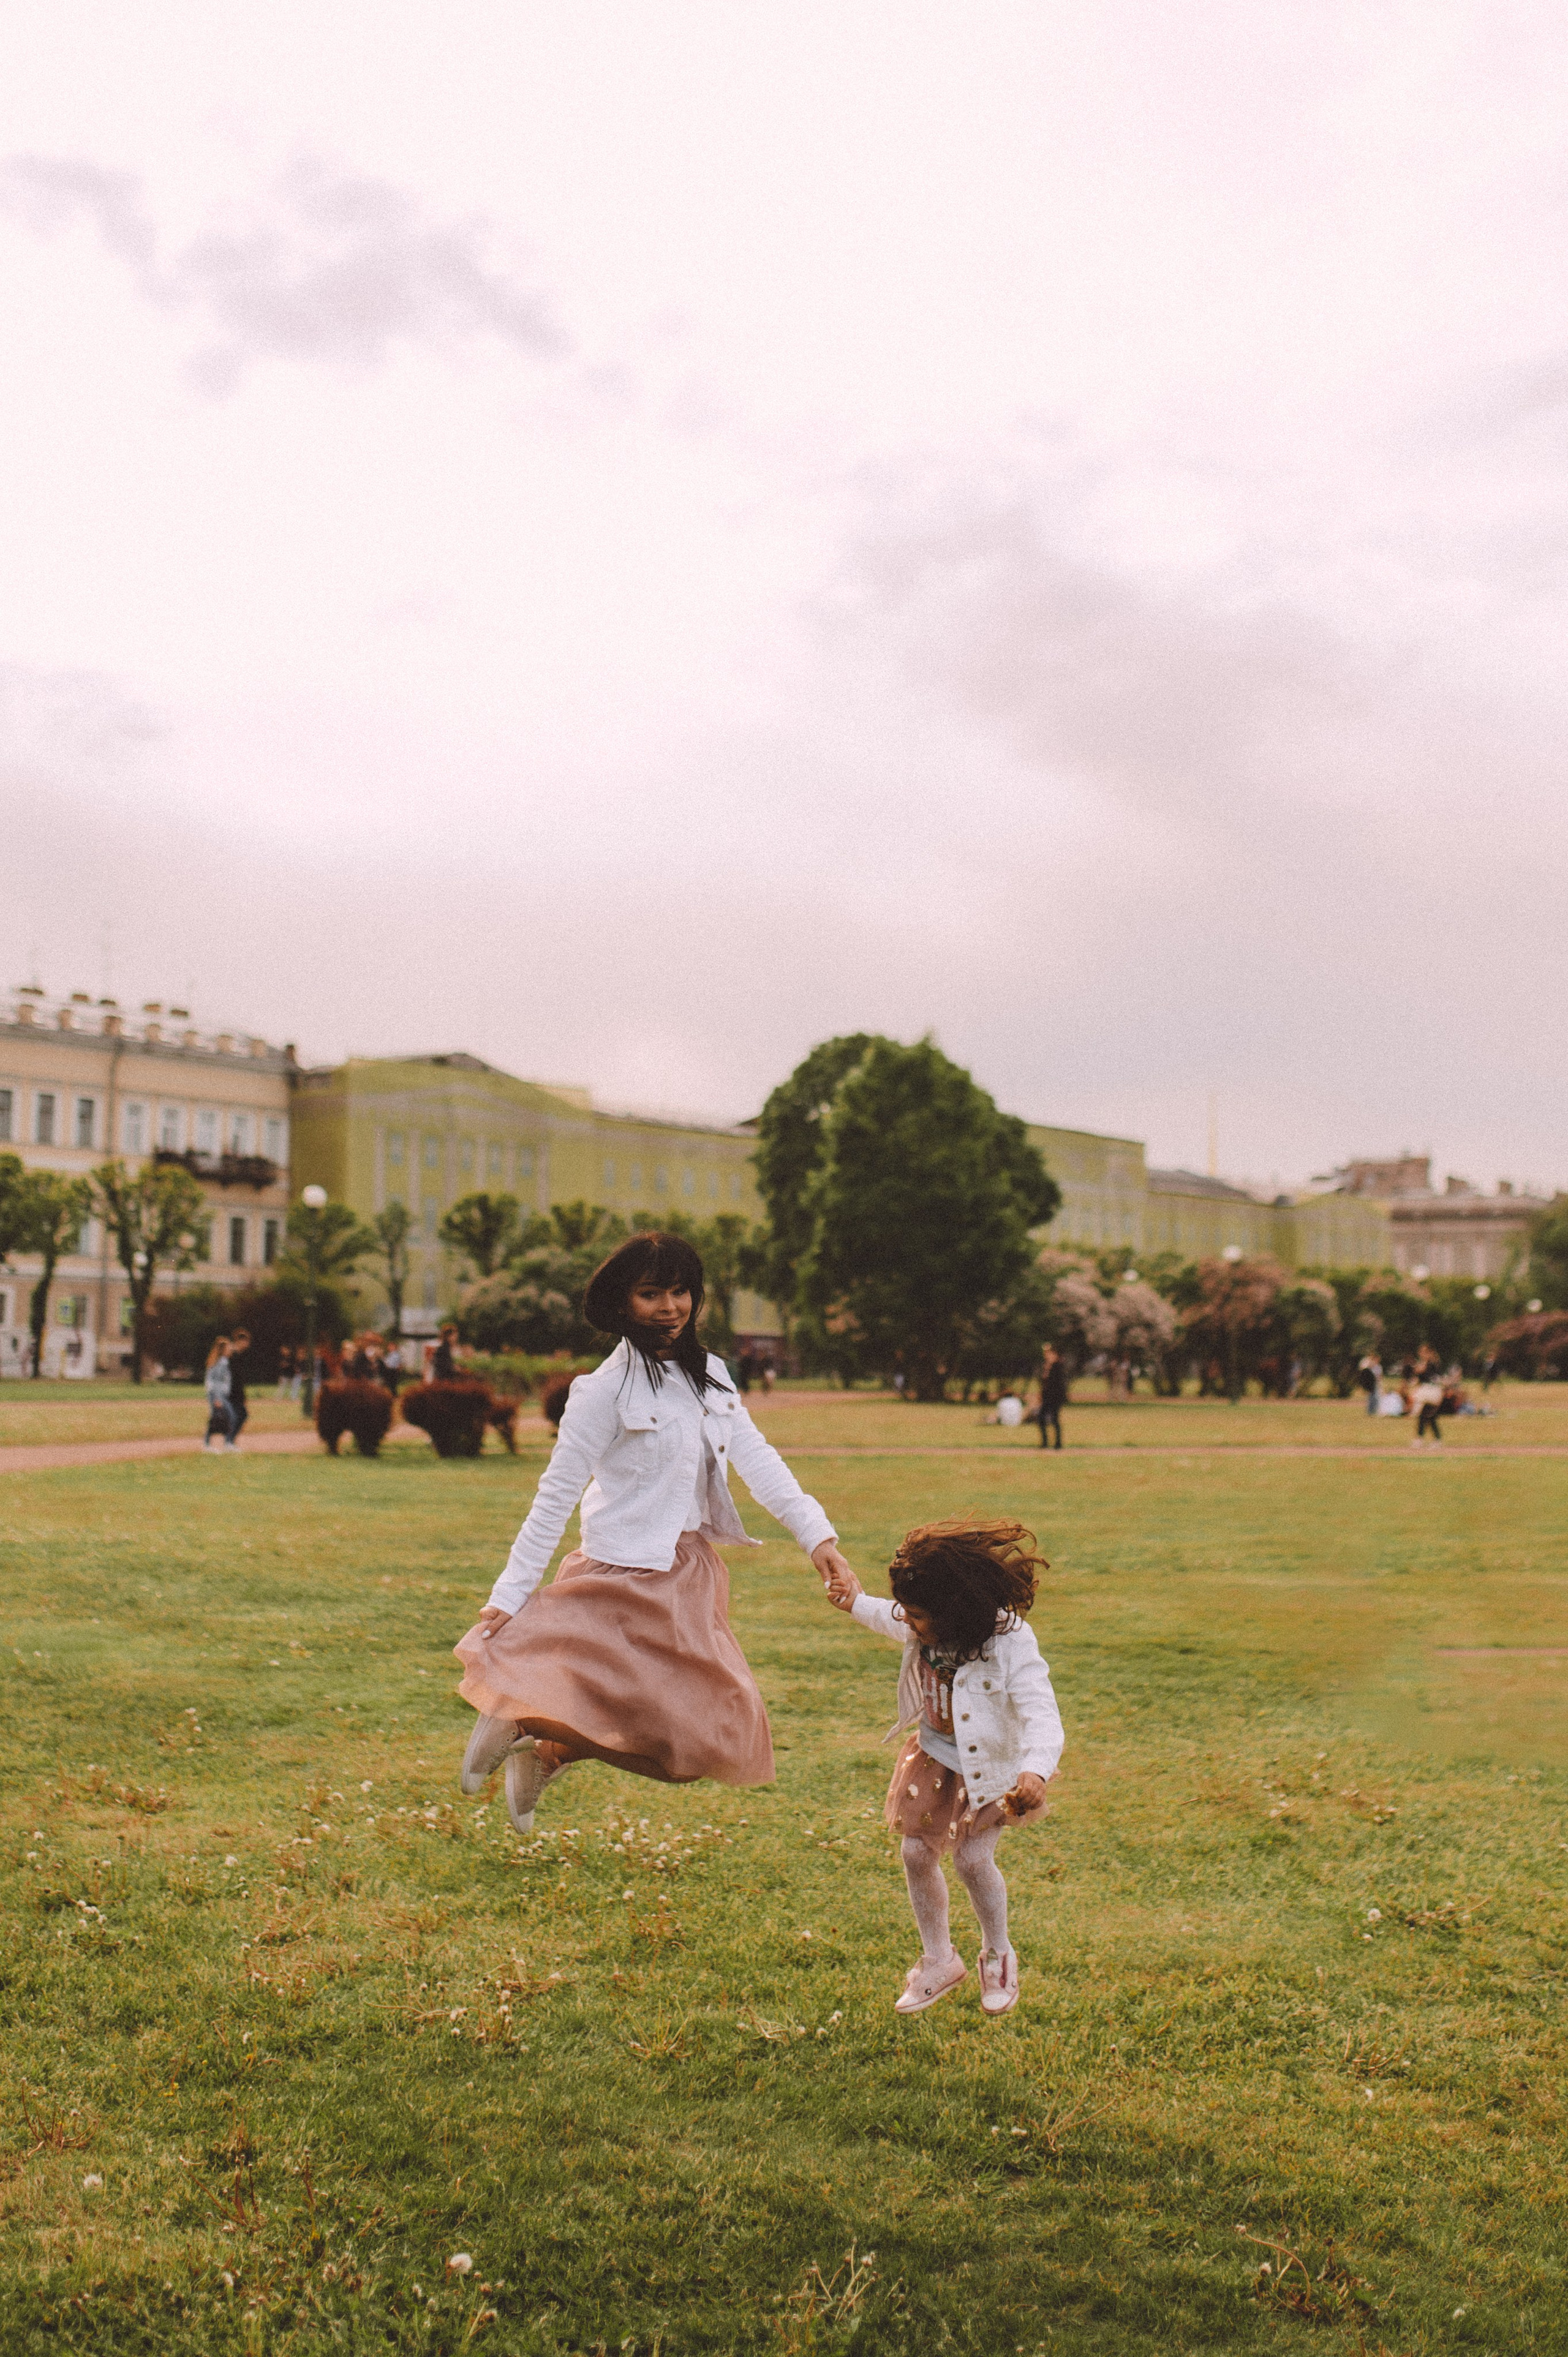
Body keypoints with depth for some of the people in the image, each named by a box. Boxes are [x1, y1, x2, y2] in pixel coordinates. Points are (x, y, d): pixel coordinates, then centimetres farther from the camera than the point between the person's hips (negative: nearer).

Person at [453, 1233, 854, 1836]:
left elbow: (758, 1459, 4)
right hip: (627, 1576, -7)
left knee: (704, 1728, 10)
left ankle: (544, 1753, 21)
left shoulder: (709, 1376, 8)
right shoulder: (606, 1389, -12)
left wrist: (818, 1536, -8)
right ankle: (518, 1726, 9)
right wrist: (508, 1597, -13)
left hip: (691, 1574, 7)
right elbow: (555, 1496, -11)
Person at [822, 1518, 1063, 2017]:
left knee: (972, 1858, -13)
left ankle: (999, 1956, 17)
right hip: (934, 1752, 6)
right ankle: (939, 1960, 27)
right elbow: (893, 1625, 13)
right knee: (917, 1852, 4)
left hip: (991, 1763, -6)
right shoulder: (928, 1630, -14)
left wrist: (1035, 1773, -57)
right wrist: (858, 1604, 10)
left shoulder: (1011, 1647, -33)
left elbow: (1043, 1718, -40)